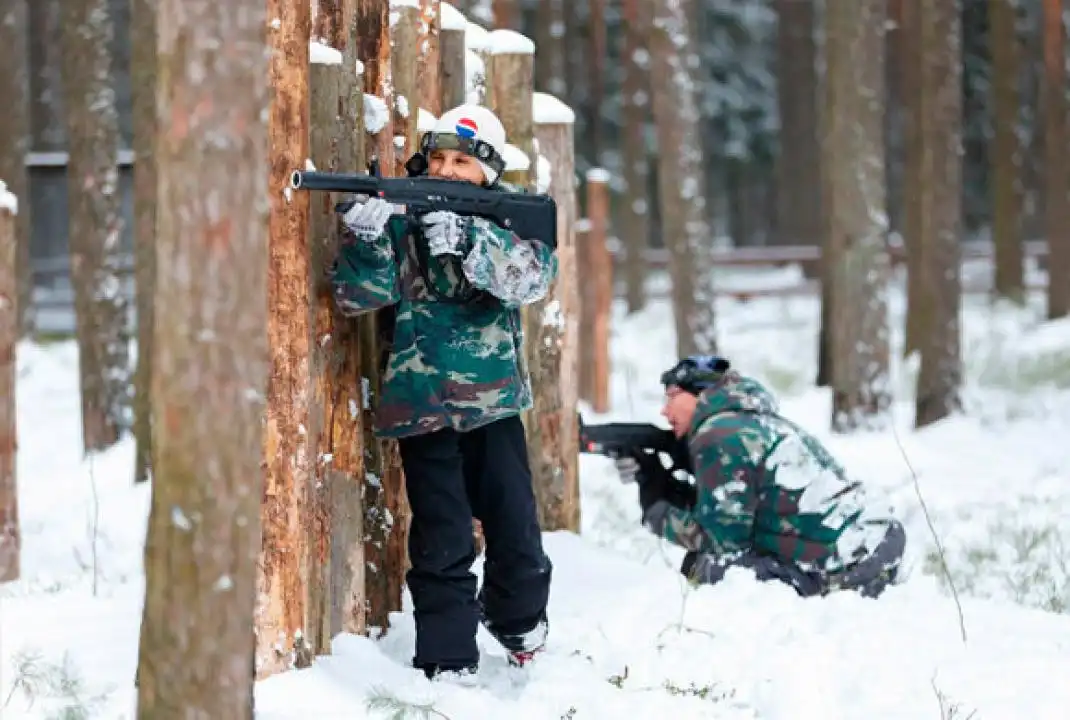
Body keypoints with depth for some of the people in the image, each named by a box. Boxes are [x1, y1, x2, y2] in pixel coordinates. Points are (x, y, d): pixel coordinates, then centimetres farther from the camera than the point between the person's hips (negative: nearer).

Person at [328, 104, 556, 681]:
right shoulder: (400, 215, 0)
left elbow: (532, 277, -16)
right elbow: (359, 297, -8)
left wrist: (466, 239, -30)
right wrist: (364, 241, -28)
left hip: (492, 397, 1)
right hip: (421, 403, -1)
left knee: (515, 525, 10)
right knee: (441, 543, -1)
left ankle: (518, 619, 37)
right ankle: (447, 664, 6)